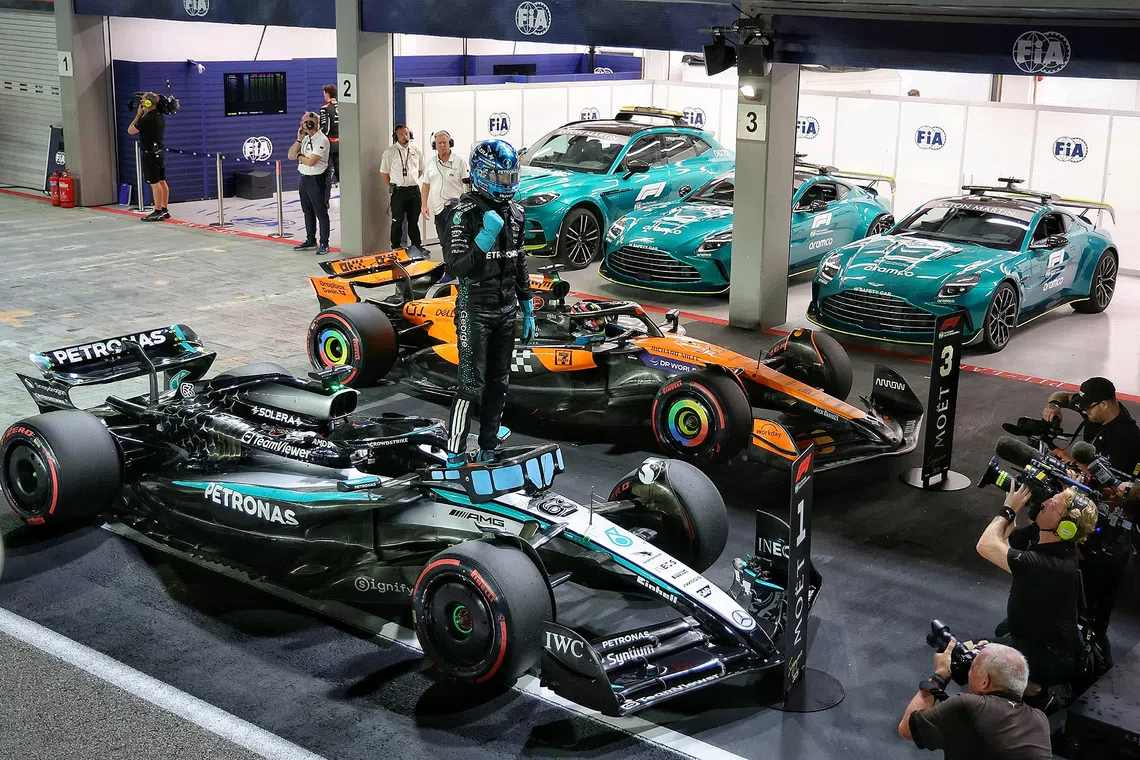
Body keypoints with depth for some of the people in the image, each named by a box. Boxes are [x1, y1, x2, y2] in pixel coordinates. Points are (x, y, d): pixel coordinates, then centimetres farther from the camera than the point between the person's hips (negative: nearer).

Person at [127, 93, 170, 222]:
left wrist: (138, 114, -3)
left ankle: (158, 212, -7)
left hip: (150, 154, -9)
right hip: (160, 151, 9)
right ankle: (164, 210, 17)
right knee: (162, 181, 11)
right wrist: (142, 115, 12)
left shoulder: (147, 119, -19)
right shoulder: (160, 117, 8)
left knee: (154, 183, -7)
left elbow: (130, 130, -9)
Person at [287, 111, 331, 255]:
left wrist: (299, 156, -2)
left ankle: (324, 244, 3)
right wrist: (299, 140, -4)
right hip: (304, 178, 9)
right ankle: (310, 241, 26)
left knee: (321, 212, -2)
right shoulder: (305, 138, 11)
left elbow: (310, 161, -22)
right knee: (308, 211, 16)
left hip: (316, 179, -9)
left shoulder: (322, 140, -15)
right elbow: (291, 155, 6)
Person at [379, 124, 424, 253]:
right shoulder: (389, 152, -4)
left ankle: (416, 246, 18)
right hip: (398, 192, -4)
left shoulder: (416, 151, 8)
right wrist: (393, 186, 2)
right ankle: (396, 247, 8)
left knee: (414, 220, 11)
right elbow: (383, 173, 2)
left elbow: (420, 170, 20)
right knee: (397, 221, 0)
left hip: (414, 190, 4)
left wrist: (412, 181, 13)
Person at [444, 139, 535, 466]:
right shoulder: (465, 213, -13)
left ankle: (488, 452, 21)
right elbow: (456, 267, -19)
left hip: (506, 311, 7)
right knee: (471, 386, -7)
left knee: (498, 385, 11)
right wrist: (486, 237, -29)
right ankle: (455, 457, 1)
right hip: (475, 311, -6)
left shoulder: (515, 214, 8)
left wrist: (528, 311, 15)